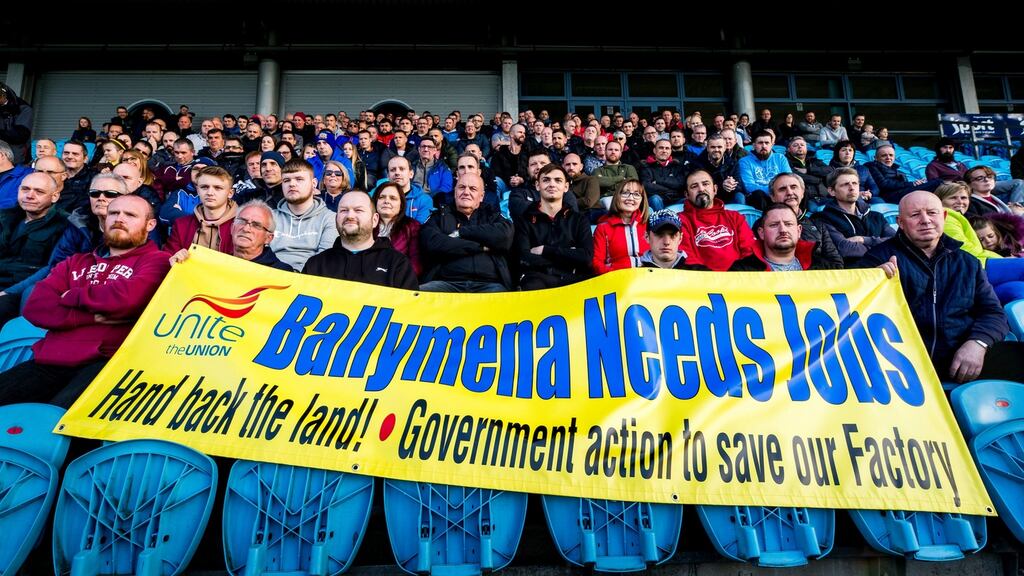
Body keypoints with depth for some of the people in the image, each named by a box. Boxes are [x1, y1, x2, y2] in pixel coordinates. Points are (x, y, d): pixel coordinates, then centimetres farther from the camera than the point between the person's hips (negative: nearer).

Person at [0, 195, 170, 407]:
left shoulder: (155, 261, 6)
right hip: (50, 361, 6)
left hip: (105, 362, -6)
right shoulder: (76, 262, 25)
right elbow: (35, 306, 10)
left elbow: (128, 298, -15)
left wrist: (72, 296, 4)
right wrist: (94, 316, -7)